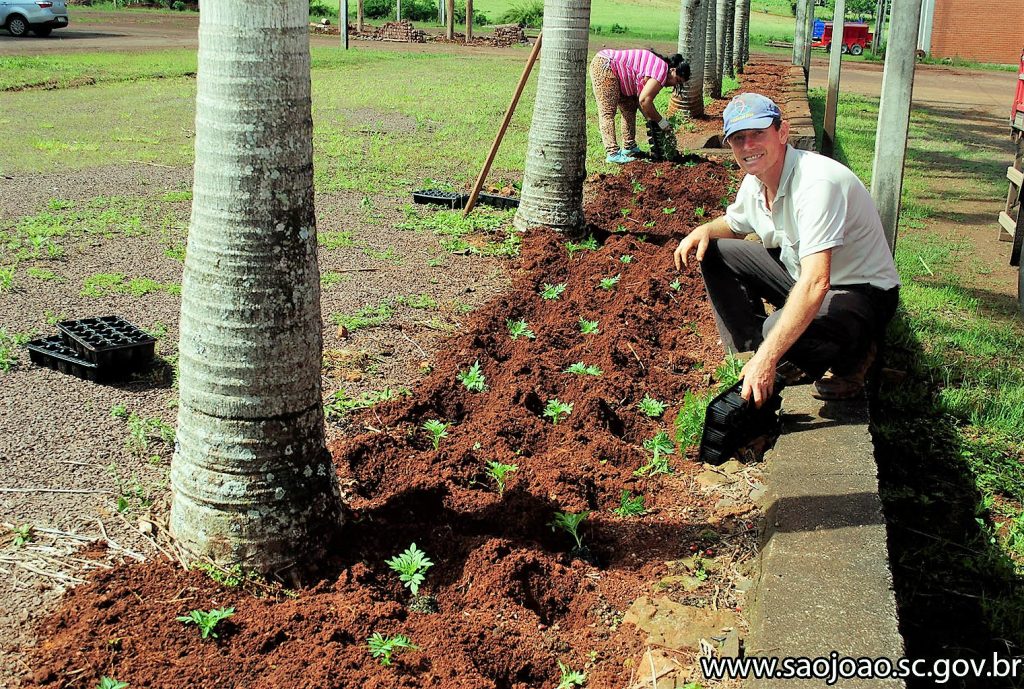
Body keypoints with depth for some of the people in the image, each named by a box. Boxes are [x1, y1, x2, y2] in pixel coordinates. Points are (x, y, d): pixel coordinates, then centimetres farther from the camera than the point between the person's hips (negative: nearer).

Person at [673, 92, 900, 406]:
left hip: (863, 294, -9)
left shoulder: (817, 182, -31)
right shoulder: (755, 181, -3)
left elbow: (816, 283, -40)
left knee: (777, 331, -36)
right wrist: (705, 230, -5)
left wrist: (766, 358, -46)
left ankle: (853, 356, -4)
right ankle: (750, 355, 3)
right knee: (714, 253, 3)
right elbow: (734, 223, 21)